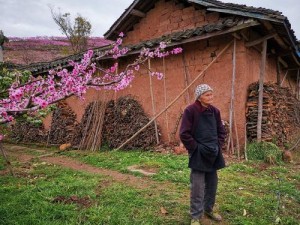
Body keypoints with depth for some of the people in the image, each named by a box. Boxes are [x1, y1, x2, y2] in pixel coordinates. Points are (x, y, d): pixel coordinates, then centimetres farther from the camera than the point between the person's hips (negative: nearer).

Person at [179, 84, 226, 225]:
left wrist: (218, 145, 4)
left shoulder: (214, 111, 5)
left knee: (212, 184, 18)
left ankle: (208, 209, 38)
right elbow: (184, 134, -14)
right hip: (198, 155, -6)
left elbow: (221, 130, 16)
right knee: (197, 187, 0)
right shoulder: (190, 110, -13)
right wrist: (196, 148, -13)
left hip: (213, 154, 6)